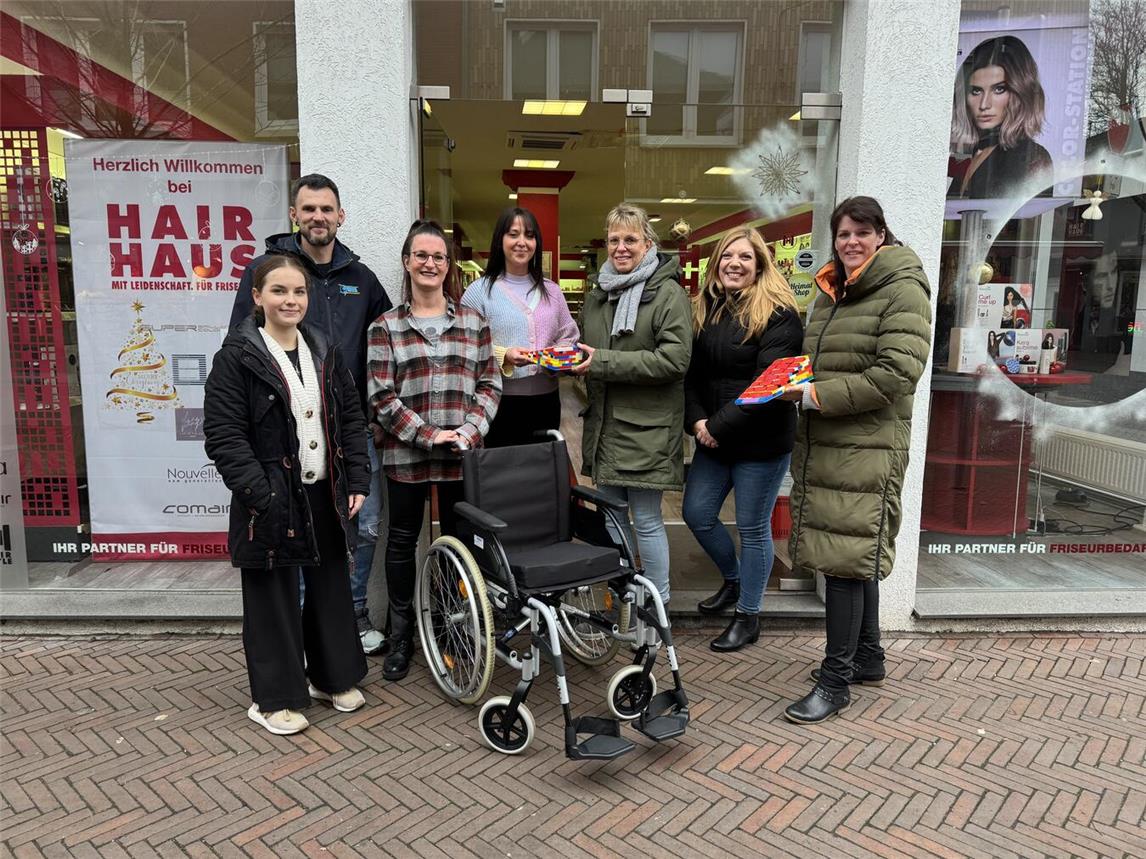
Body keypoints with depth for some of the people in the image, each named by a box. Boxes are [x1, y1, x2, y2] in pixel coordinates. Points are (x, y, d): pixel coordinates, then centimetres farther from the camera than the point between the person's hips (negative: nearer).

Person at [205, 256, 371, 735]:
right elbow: (223, 435, -13)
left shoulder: (324, 351, 8)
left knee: (331, 589, 16)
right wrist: (261, 496, -20)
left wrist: (357, 481, 3)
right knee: (274, 599, 6)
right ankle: (274, 699, 23)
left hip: (325, 496, 5)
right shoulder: (237, 356, -9)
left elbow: (351, 418, 11)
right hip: (272, 500, -5)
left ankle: (333, 677, 35)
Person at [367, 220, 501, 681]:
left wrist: (469, 430, -10)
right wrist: (428, 434, -13)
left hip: (462, 453, 1)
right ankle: (400, 637, 25)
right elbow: (381, 396, -5)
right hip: (405, 454, -1)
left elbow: (490, 384, 5)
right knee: (402, 541, 10)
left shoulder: (473, 320, 7)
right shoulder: (386, 326, 1)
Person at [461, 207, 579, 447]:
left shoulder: (551, 290, 13)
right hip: (501, 402, -4)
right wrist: (503, 356, -22)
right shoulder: (480, 291, -3)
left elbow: (568, 337, 17)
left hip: (547, 400, 5)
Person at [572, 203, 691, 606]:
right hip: (604, 423, 7)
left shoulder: (668, 293, -9)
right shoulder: (597, 293, 14)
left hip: (646, 426, -7)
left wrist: (602, 361, -20)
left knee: (646, 520, 0)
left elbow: (675, 358, -19)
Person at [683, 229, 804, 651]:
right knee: (697, 514, 10)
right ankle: (734, 579, 38)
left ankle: (748, 615, 22)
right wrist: (696, 420, -9)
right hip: (713, 440, 7)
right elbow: (693, 373, 8)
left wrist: (719, 426, -18)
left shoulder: (778, 315, -11)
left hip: (761, 442, -6)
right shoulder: (705, 310, 9)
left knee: (753, 527, 5)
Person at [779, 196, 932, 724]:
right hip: (820, 443, 8)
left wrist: (818, 397, -18)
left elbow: (897, 372, -18)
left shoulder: (903, 289, -7)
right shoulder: (832, 292, 16)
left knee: (846, 557, -6)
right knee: (854, 553, 16)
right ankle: (867, 659, 31)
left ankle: (835, 680, 6)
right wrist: (796, 385, 4)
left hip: (867, 447, -8)